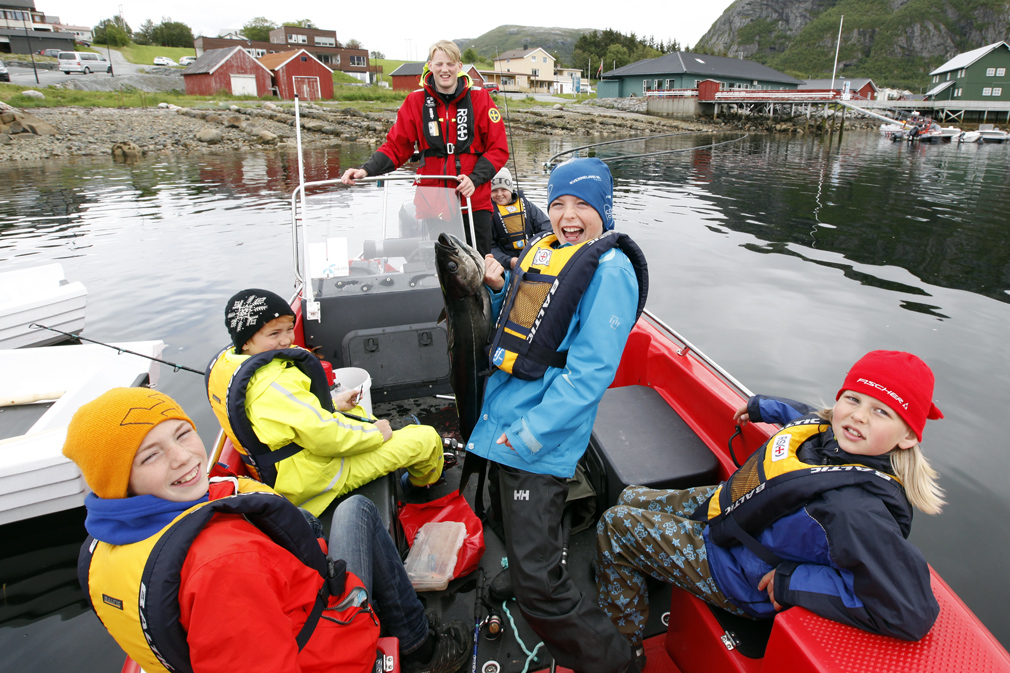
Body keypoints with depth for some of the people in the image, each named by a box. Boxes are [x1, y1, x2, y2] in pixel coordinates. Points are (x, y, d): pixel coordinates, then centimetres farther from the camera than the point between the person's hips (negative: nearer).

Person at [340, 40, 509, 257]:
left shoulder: (480, 98, 5)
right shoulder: (416, 101, 7)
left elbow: (498, 149, 4)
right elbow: (396, 146, 7)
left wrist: (474, 178, -11)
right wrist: (366, 170, -9)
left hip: (474, 201, 0)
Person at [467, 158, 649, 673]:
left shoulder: (610, 270, -13)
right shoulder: (541, 250, 11)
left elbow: (591, 370, -20)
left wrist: (532, 434, -21)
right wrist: (499, 287, 2)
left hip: (541, 443, -8)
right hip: (500, 422, 9)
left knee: (536, 582, -5)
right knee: (508, 531, 27)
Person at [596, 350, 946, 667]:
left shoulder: (857, 509, -38)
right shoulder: (831, 431, -14)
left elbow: (913, 612, -38)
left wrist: (793, 581, -32)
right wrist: (763, 407, 26)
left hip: (731, 570, -8)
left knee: (614, 525, -3)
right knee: (629, 499, 20)